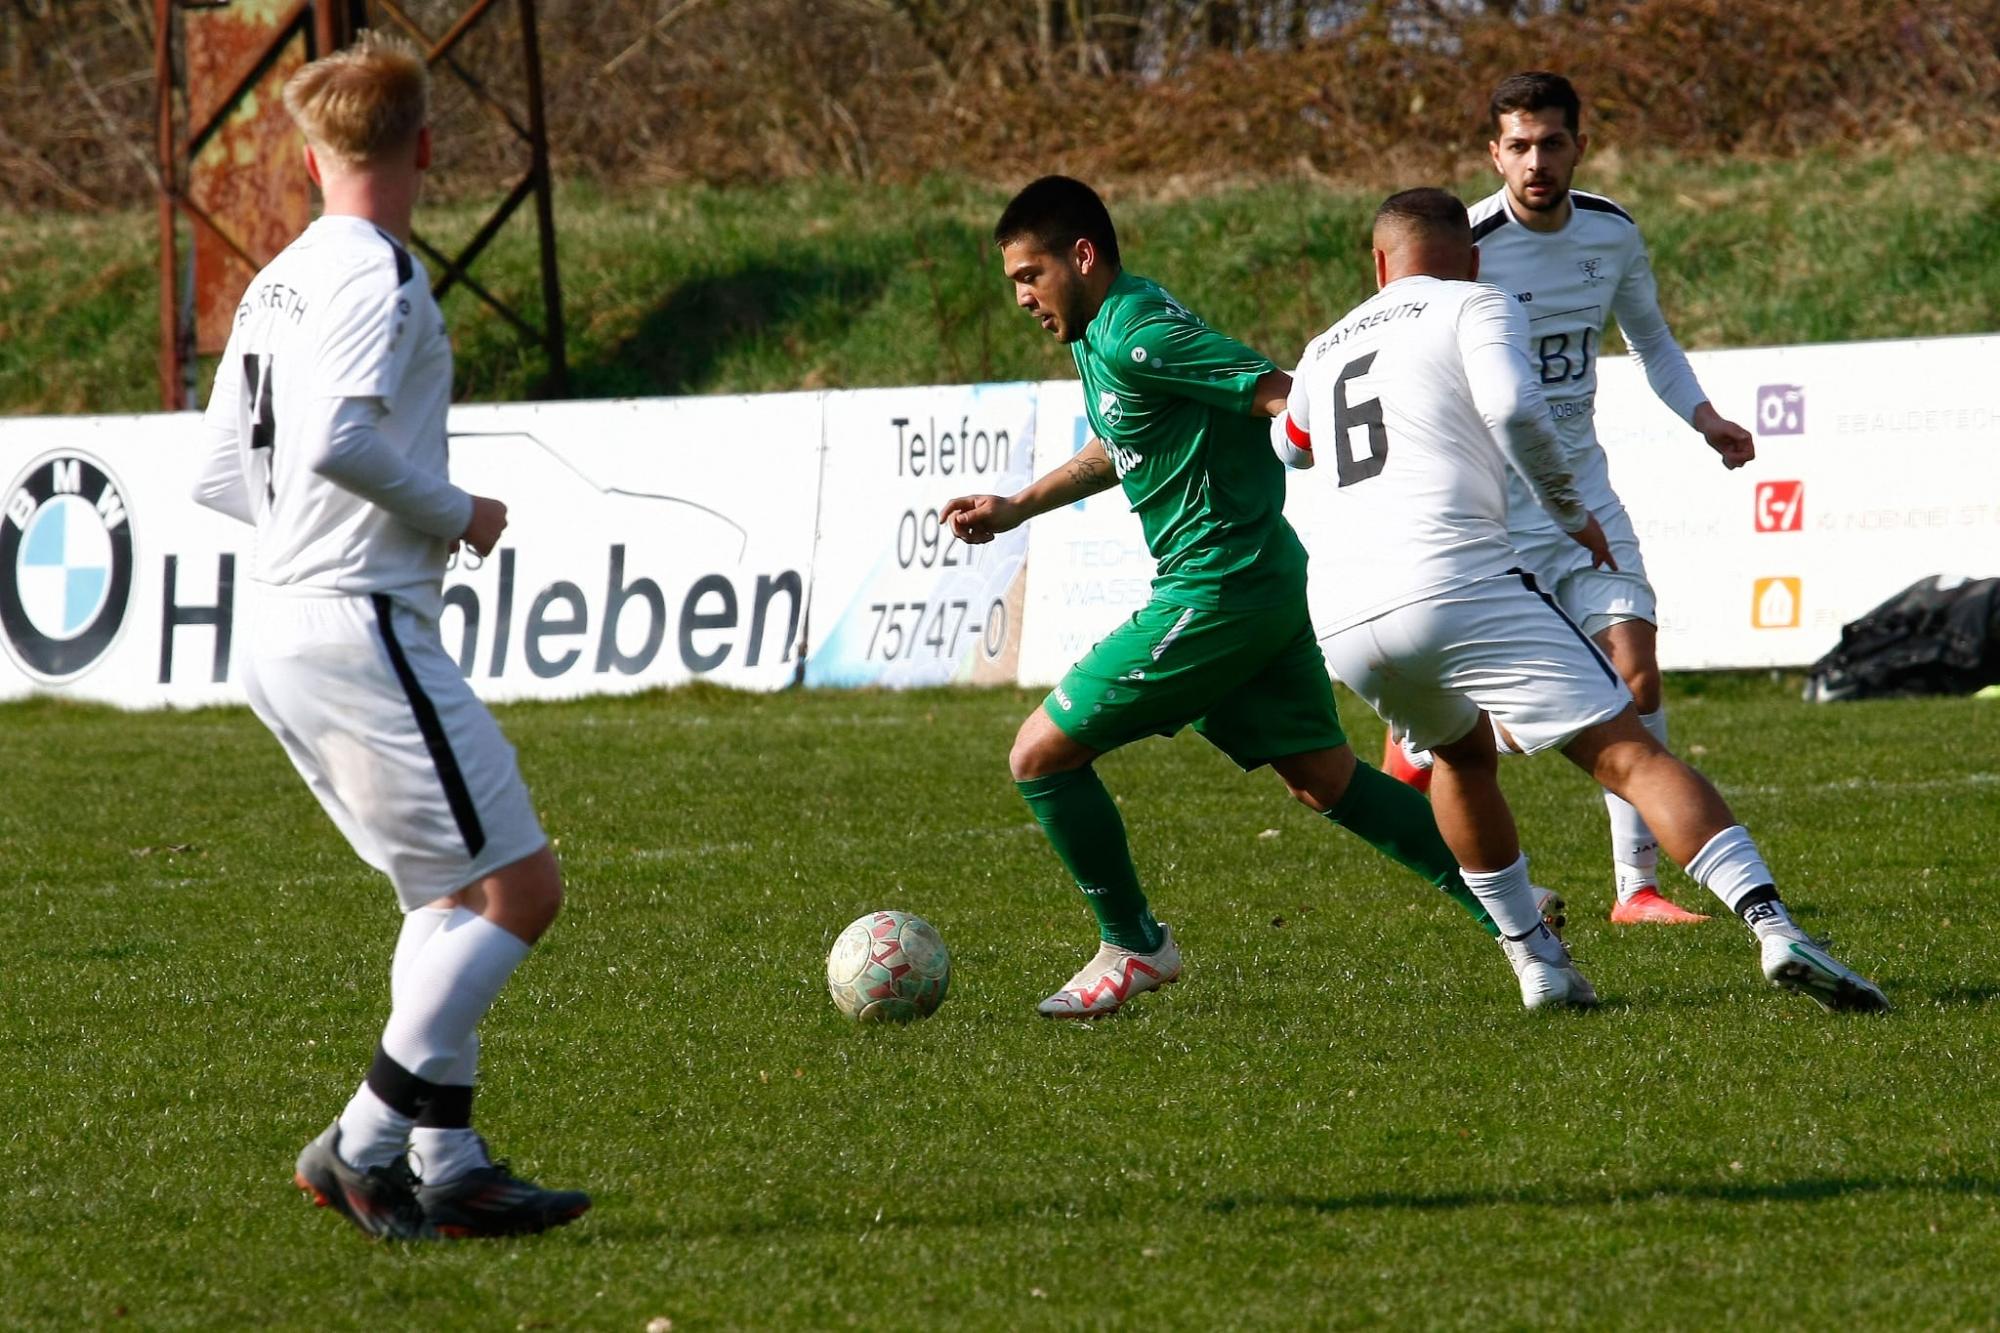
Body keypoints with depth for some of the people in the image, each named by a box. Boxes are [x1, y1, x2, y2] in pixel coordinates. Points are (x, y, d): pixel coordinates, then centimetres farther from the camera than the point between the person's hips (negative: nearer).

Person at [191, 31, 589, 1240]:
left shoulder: (276, 283, 16)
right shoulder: (378, 278, -11)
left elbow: (225, 475, 18)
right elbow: (337, 439, -26)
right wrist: (455, 514, -11)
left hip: (282, 630, 10)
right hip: (359, 628, -10)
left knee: (454, 897, 15)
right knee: (518, 886, -7)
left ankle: (447, 1163, 9)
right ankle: (363, 1147, -9)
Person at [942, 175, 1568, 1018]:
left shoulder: (1134, 336, -18)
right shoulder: (1096, 336, 12)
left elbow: (1287, 399, -22)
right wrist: (1016, 508, 30)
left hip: (1217, 592, -10)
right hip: (1265, 583, 10)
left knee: (1041, 752, -3)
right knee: (1323, 780, 17)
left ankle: (1133, 948, 9)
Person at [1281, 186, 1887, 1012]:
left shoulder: (1324, 351, 28)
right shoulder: (1478, 307, 12)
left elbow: (1287, 448, 50)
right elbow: (1514, 408, -9)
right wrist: (1572, 514, 5)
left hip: (1345, 623, 5)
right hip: (1458, 586, -5)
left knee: (1462, 756, 33)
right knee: (1630, 757, -7)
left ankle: (1535, 964, 27)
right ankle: (1773, 929, -24)